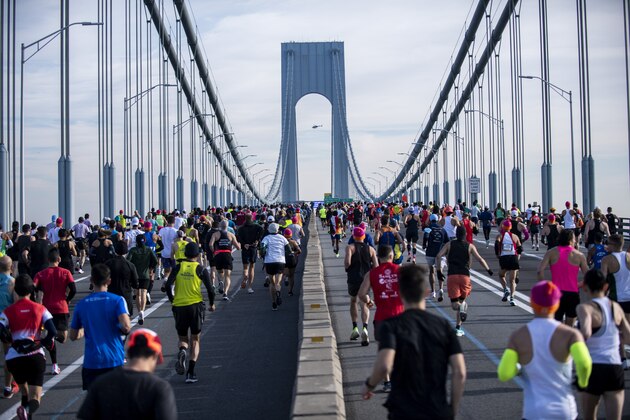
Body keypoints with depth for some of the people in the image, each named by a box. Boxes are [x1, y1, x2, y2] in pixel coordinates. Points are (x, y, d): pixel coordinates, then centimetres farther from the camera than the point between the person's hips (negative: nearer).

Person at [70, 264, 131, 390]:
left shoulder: (81, 304, 3)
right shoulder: (118, 300, -5)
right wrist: (125, 331, 3)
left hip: (91, 362, 1)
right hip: (114, 360, -1)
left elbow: (73, 336, 9)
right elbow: (126, 327, -19)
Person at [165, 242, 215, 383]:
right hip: (196, 305, -1)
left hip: (179, 306, 1)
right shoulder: (200, 269, 1)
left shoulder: (178, 267, 4)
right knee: (195, 340, 10)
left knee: (182, 338, 17)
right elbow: (210, 289, -5)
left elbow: (168, 285, -6)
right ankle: (191, 373, -1)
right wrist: (211, 304, 12)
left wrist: (172, 300, 9)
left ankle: (182, 350, -19)